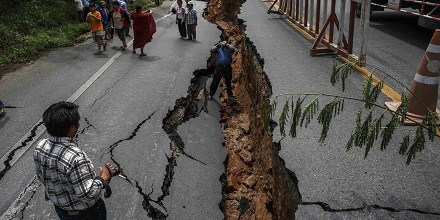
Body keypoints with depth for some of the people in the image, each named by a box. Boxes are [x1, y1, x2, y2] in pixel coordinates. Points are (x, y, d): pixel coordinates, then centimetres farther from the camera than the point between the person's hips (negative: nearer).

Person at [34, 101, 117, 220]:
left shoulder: (40, 147, -15)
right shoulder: (75, 157, -39)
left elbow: (41, 176, 2)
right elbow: (87, 195, -34)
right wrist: (103, 178, -20)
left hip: (60, 208, 6)